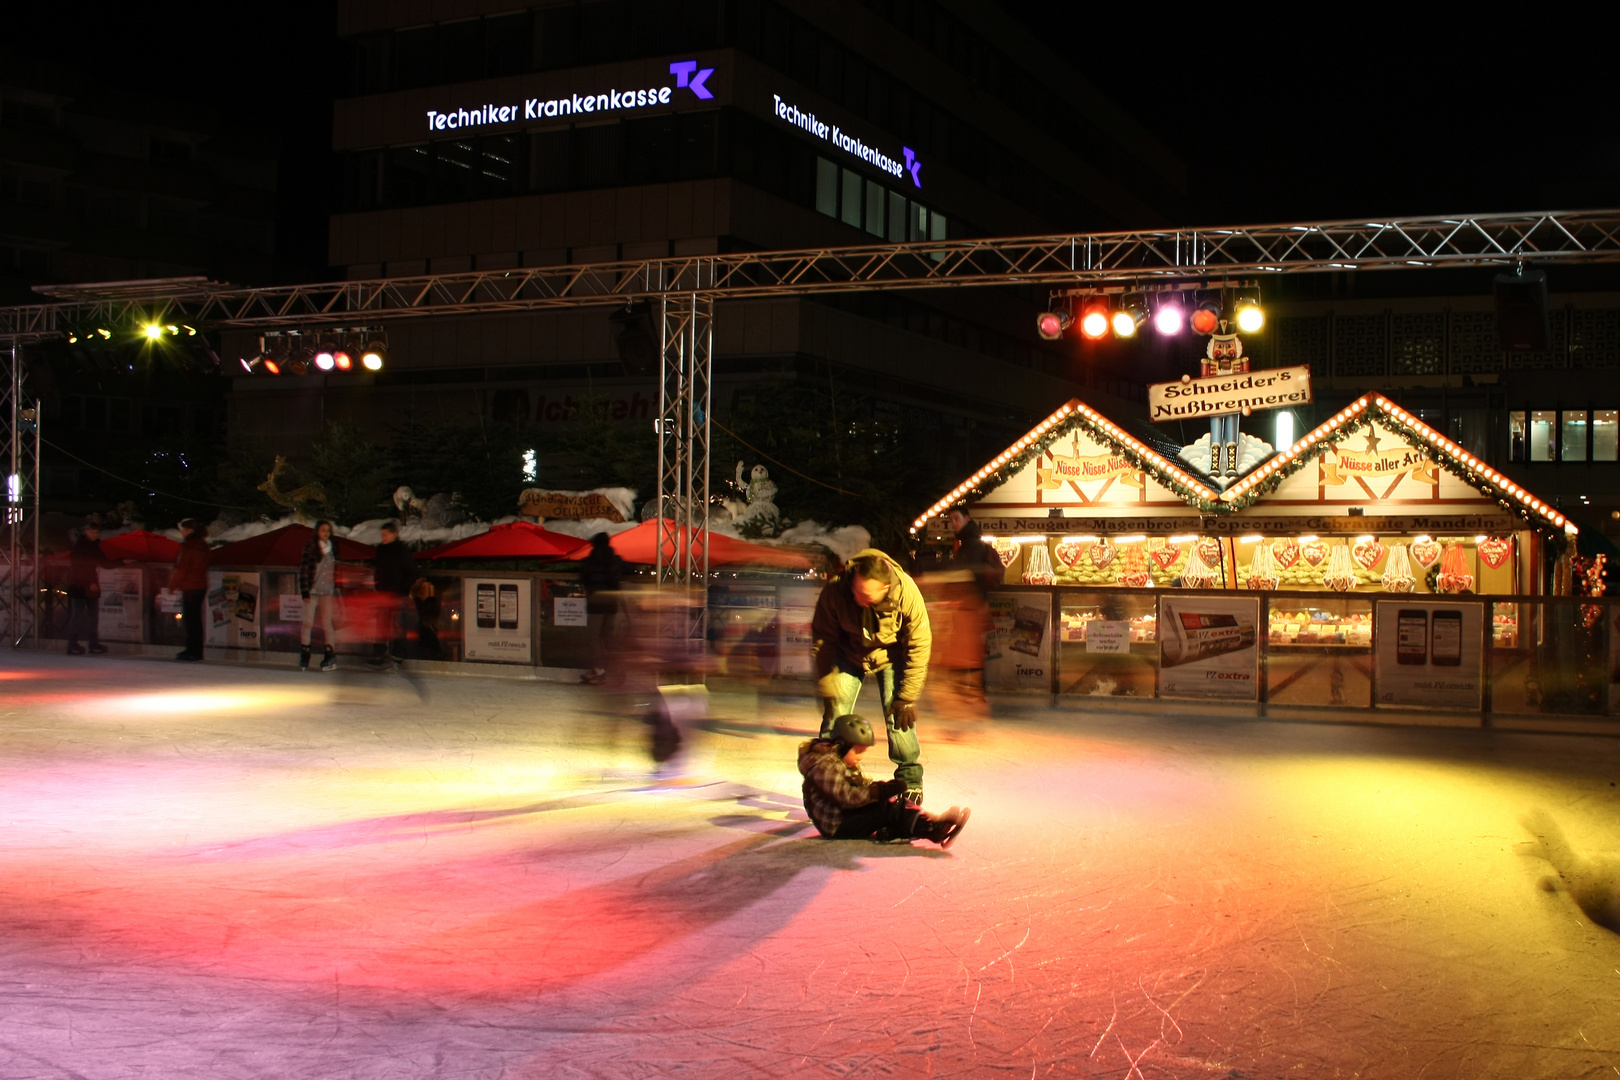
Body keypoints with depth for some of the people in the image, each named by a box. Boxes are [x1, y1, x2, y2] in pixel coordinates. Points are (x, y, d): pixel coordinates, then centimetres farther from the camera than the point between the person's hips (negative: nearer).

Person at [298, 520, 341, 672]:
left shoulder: (333, 547, 7)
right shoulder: (310, 547, -5)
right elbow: (303, 570, -6)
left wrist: (336, 590, 11)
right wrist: (304, 592, -10)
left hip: (328, 590, 2)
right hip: (312, 590, -2)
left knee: (327, 623, 0)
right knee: (308, 622, -3)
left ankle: (330, 654, 4)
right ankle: (304, 654, 7)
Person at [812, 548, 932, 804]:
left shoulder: (907, 593, -33)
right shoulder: (835, 591, -32)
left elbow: (919, 645, -21)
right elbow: (823, 643, -17)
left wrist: (907, 698, -19)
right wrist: (827, 692, -16)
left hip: (891, 655, -1)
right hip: (849, 655, 1)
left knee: (899, 718, -11)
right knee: (834, 716, -8)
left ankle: (910, 782, 7)